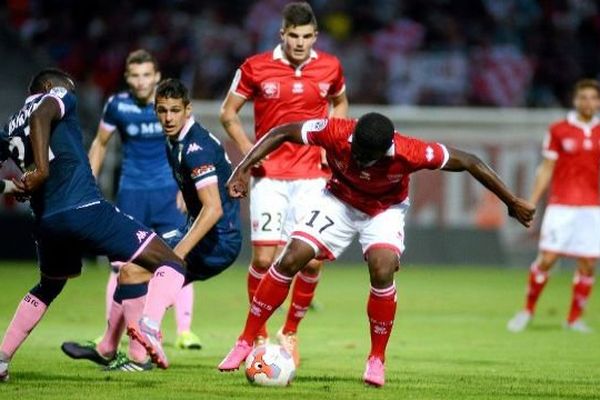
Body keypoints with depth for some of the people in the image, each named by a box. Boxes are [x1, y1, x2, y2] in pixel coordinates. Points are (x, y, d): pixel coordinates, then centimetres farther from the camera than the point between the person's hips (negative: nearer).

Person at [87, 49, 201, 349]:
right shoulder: (118, 105, -4)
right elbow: (100, 144, 10)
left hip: (168, 192, 0)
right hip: (131, 191, 0)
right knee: (121, 265, -1)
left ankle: (184, 331, -4)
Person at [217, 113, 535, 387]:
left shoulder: (409, 153, -36)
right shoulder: (335, 133, -33)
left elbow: (468, 162, -24)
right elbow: (282, 133, -18)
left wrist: (512, 203, -16)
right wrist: (244, 168, -26)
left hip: (385, 210, -2)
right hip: (339, 200, 2)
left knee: (382, 272, -25)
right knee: (290, 260, -11)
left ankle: (377, 359, -5)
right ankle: (245, 343, 1)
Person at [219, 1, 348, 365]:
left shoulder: (330, 67, 2)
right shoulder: (256, 68, -4)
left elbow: (340, 103, 22)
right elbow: (229, 113, 7)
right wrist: (248, 151, -6)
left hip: (312, 174, 2)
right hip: (269, 174, -1)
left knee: (313, 260, -6)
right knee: (264, 257, -8)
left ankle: (290, 332, 15)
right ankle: (258, 335, 10)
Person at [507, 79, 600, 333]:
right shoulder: (558, 130, 1)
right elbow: (546, 169, 4)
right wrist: (531, 204, 0)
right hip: (561, 206, -2)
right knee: (547, 259, -8)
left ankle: (574, 318, 14)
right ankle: (528, 310, 10)